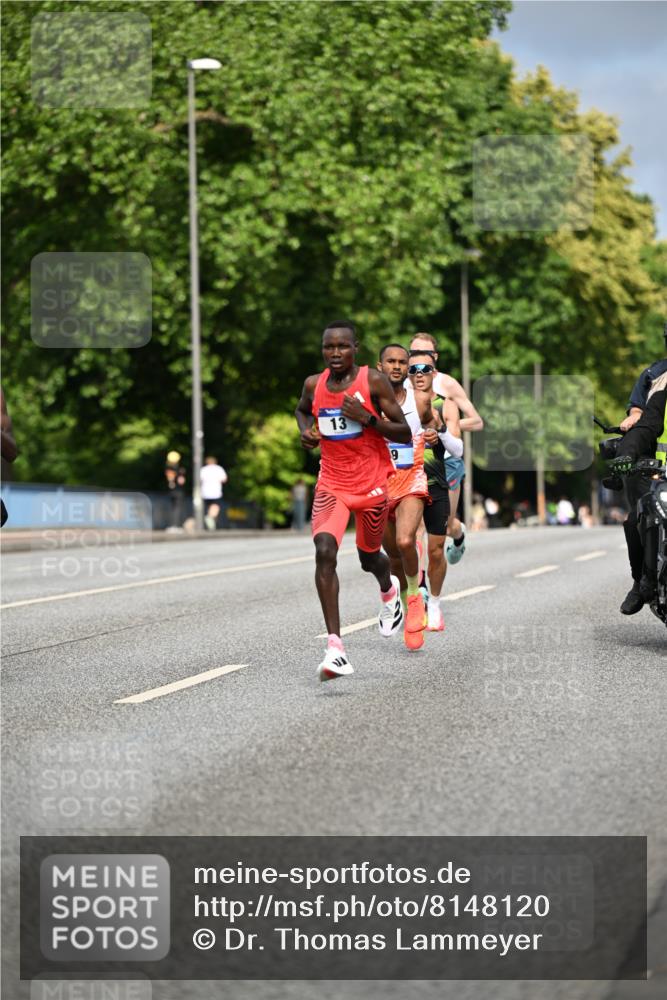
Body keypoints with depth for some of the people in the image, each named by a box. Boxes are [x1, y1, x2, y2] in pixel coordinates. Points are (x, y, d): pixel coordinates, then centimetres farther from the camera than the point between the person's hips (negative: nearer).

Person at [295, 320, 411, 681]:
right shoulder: (313, 384, -1)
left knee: (368, 556, 15)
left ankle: (389, 591, 56)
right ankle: (334, 646, -24)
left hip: (372, 484, -2)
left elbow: (405, 434, -10)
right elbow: (301, 410, 24)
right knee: (324, 551, -21)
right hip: (331, 484, 2)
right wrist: (306, 431, 2)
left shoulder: (374, 381, -12)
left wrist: (367, 419, -24)